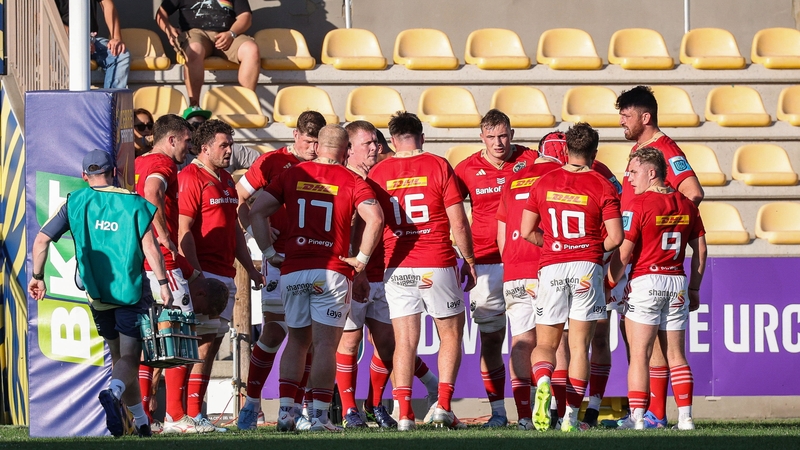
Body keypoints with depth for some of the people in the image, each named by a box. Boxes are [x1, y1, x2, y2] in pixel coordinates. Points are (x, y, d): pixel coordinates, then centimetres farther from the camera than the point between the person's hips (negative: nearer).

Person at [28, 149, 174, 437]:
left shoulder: (75, 203, 2)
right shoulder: (134, 203, -3)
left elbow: (41, 239, -3)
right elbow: (150, 247, -11)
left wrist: (37, 277, 6)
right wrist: (163, 284, -7)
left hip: (97, 294, 3)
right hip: (132, 292, -3)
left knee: (119, 356, 17)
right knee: (129, 357, -5)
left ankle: (141, 422, 20)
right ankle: (113, 393, -37)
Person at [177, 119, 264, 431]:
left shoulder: (226, 181, 20)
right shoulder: (190, 178, -8)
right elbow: (184, 231, -15)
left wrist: (250, 268, 22)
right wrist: (196, 274, -21)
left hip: (225, 275, 9)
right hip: (203, 274, -9)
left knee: (212, 344, 8)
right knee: (202, 344, -12)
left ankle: (196, 414, 10)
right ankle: (190, 416, -11)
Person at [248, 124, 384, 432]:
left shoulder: (292, 175, 8)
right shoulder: (352, 182, 0)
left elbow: (257, 211, 5)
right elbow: (374, 219, -14)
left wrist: (269, 252, 9)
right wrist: (362, 258, -4)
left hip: (293, 272, 3)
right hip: (332, 273, -3)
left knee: (297, 341, 16)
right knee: (326, 344, -2)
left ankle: (285, 410, 8)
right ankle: (320, 416, -7)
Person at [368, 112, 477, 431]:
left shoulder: (378, 173, 3)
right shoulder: (438, 167, -3)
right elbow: (458, 222, -4)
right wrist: (469, 260, 6)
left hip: (397, 268, 2)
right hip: (437, 266, -2)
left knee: (404, 341, 4)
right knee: (450, 335, 11)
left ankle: (404, 413, -5)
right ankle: (443, 406, 1)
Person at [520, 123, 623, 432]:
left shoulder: (544, 183, 6)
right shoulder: (602, 187, -2)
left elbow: (526, 231, 7)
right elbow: (615, 237, -5)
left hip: (551, 267, 1)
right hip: (587, 267, -1)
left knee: (545, 342, 9)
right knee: (579, 345, 4)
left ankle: (543, 381, -23)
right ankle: (571, 417, -1)